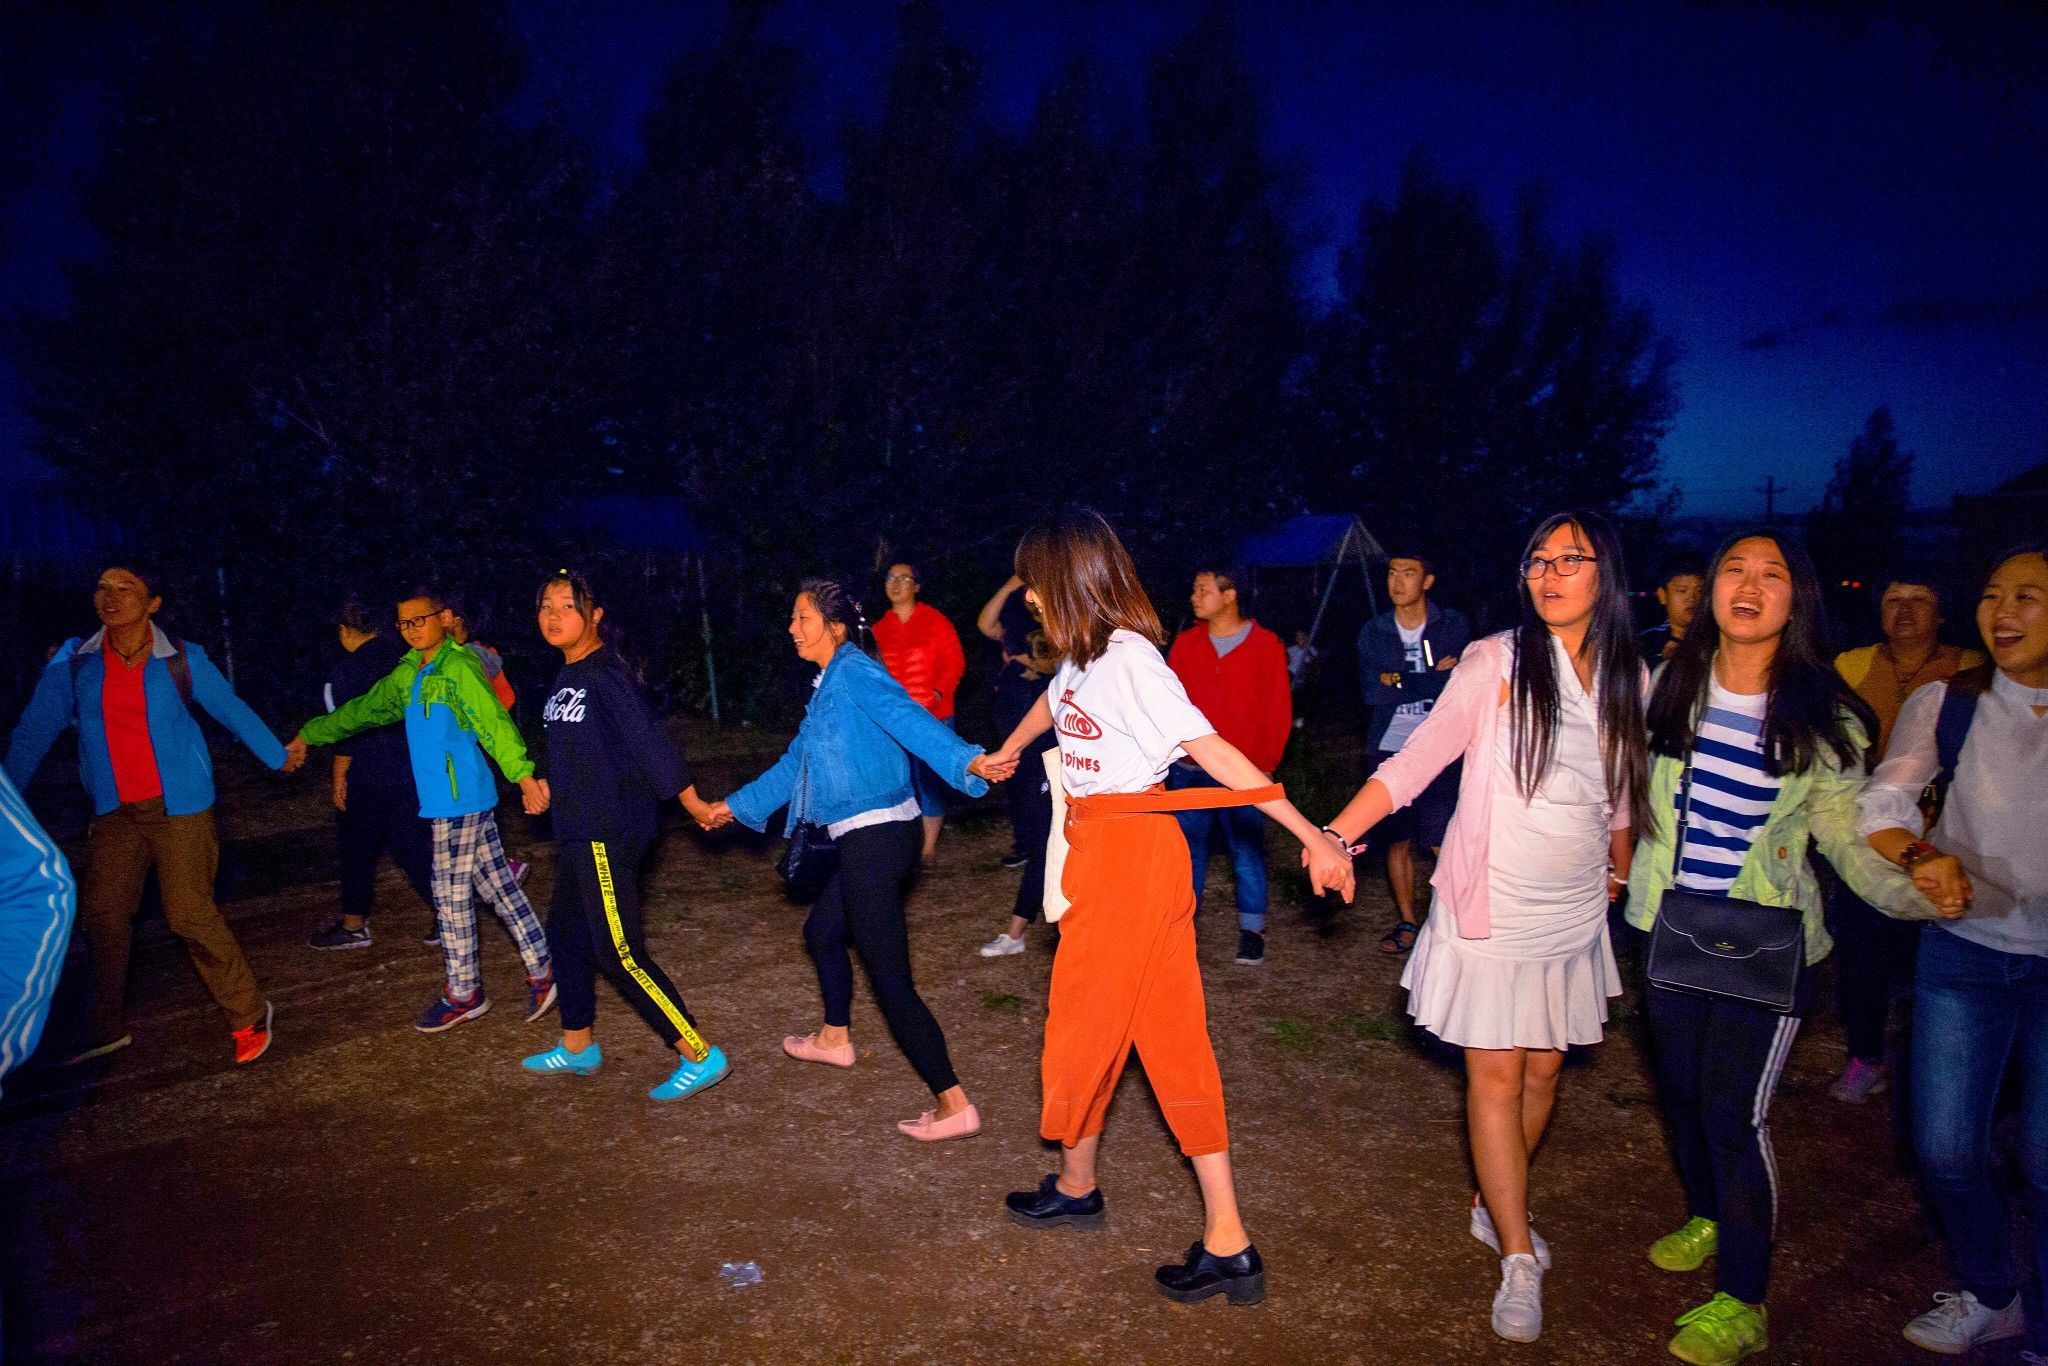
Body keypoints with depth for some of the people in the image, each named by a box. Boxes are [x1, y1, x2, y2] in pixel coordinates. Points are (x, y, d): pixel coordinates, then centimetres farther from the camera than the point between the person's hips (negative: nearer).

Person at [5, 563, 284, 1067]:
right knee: (102, 917, 8)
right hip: (114, 813, 4)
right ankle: (105, 1030, 26)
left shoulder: (183, 658, -7)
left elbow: (233, 712, 6)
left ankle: (249, 1015, 9)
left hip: (180, 807, -4)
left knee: (190, 915, -5)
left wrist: (278, 757, 17)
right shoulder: (73, 661, -1)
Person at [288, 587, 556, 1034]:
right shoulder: (408, 674, 13)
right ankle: (542, 969, 16)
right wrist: (309, 734, 35)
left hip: (459, 800, -8)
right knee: (498, 887, 10)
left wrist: (522, 774, -38)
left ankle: (463, 994, 15)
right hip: (466, 800, 8)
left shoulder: (458, 667, -14)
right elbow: (364, 709, 27)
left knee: (452, 896, 2)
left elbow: (494, 722, -26)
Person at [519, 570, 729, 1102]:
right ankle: (578, 1048, 38)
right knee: (565, 933, 20)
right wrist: (549, 786, 16)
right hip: (578, 832, 10)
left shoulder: (604, 674, -17)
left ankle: (701, 1056, -2)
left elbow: (647, 739, -21)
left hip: (609, 833, -10)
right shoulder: (567, 678, 11)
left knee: (619, 952, -9)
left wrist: (693, 802, -22)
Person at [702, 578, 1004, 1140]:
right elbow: (795, 763, 28)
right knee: (822, 931, 29)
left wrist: (966, 761, -48)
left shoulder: (853, 671, -13)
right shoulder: (830, 685, 17)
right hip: (862, 840, 10)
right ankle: (834, 1039, 51)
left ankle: (955, 1105, -6)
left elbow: (909, 719, -31)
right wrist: (737, 805, 36)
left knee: (889, 977, -9)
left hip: (876, 836, -10)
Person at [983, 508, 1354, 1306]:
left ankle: (1076, 1187, 28)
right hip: (1101, 851, 8)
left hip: (1131, 853, -8)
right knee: (1170, 1036, 10)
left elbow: (1215, 752, -21)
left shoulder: (1129, 659, -17)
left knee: (1085, 1027, 6)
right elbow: (1053, 701, 31)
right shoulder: (1083, 657, 9)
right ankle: (1226, 1242, 19)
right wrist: (1005, 752, 49)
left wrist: (1313, 837, -22)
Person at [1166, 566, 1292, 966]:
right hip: (1188, 769, 3)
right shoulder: (1185, 643, 8)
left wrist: (1266, 763, -7)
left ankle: (1251, 931, 14)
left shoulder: (1265, 645, -1)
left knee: (1247, 850, 3)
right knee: (1188, 850, 7)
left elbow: (1279, 710, -1)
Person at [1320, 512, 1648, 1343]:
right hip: (1492, 903, -4)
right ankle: (1519, 1262, 8)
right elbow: (1417, 759, -13)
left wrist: (1619, 869, 20)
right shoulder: (1496, 661, -10)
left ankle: (1493, 1204, 34)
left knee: (1543, 1067, 12)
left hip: (1574, 908, 4)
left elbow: (1621, 790, 17)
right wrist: (1338, 831, -23)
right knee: (1496, 1074, -2)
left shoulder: (1626, 678, 3)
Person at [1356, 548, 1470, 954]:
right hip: (1391, 748, 3)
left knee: (1444, 844, -11)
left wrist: (1399, 681, -11)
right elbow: (1371, 690, -7)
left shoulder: (1453, 625, 2)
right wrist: (1434, 677, -10)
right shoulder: (1373, 632, 6)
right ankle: (1406, 924, 23)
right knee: (1398, 841, 10)